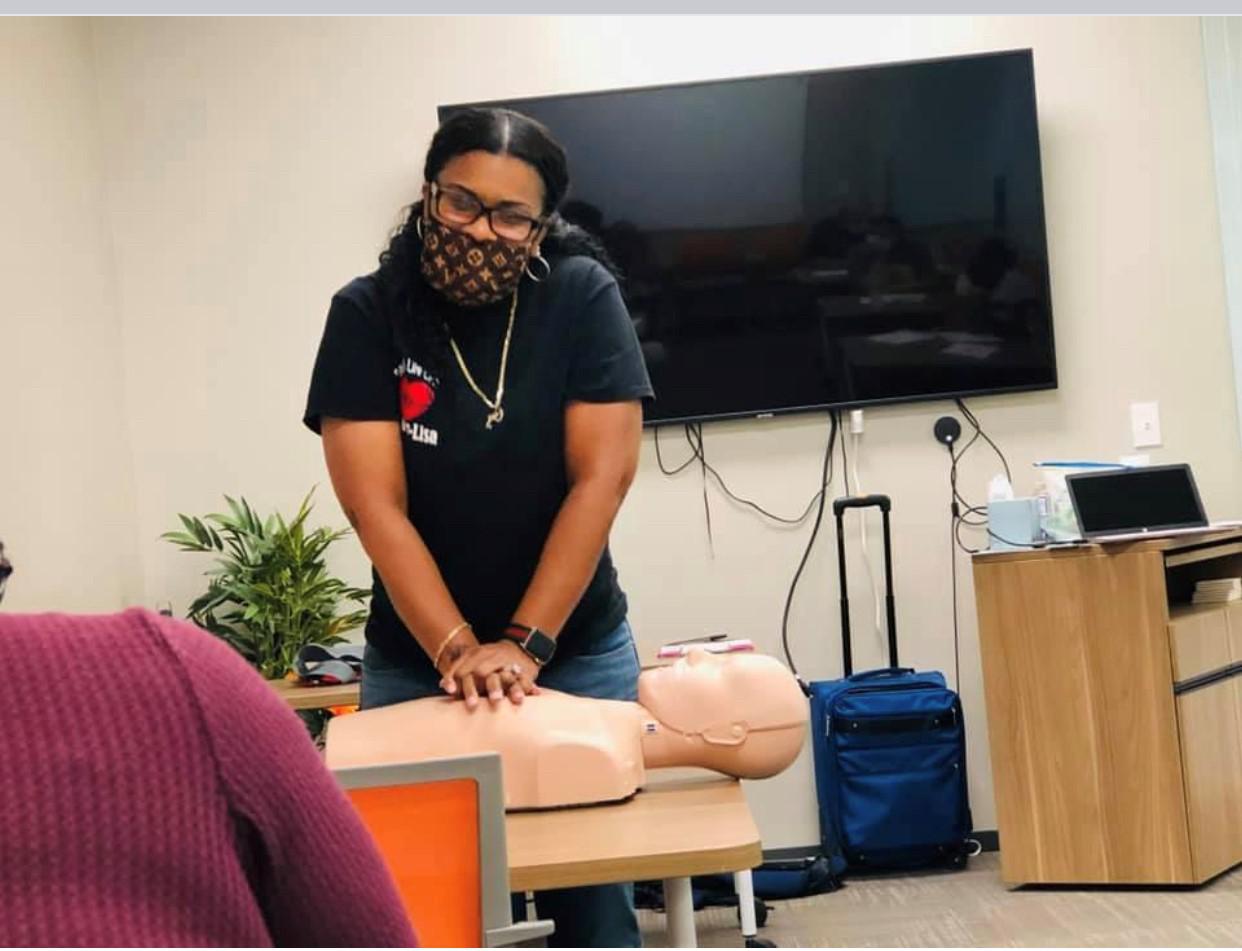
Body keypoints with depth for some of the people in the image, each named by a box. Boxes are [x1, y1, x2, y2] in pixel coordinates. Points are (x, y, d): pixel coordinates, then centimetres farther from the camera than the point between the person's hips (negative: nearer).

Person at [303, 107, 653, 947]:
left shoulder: (583, 296, -10)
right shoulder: (366, 315, -9)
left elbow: (601, 478, -14)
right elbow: (376, 507, -14)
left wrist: (524, 645, -19)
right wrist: (458, 652, -24)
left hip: (576, 648, 0)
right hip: (415, 658, 0)